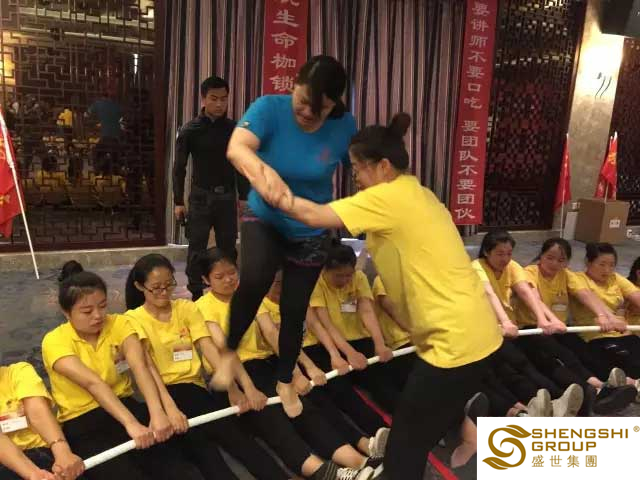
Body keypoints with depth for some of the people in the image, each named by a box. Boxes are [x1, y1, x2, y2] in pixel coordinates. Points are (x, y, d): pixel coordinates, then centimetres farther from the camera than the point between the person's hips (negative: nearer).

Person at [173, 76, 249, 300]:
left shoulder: (234, 129, 4)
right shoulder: (190, 130, -3)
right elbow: (179, 168, -1)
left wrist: (244, 197, 7)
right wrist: (179, 201, -5)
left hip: (227, 196, 2)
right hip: (201, 196, -2)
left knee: (228, 247, 8)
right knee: (197, 248, 3)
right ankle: (196, 295, 14)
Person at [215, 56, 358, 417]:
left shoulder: (344, 126, -19)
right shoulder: (269, 108, -22)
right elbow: (236, 148, -38)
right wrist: (264, 171, -59)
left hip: (312, 231, 1)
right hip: (265, 219, -1)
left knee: (295, 309, 10)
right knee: (254, 279, -31)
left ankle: (286, 382, 37)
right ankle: (230, 352, -1)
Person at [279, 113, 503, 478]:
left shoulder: (389, 197, -16)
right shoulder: (418, 194, 13)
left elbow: (317, 217, -18)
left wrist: (277, 197, -2)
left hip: (456, 341, -10)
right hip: (477, 333, 10)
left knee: (406, 444, 5)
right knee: (431, 424, 25)